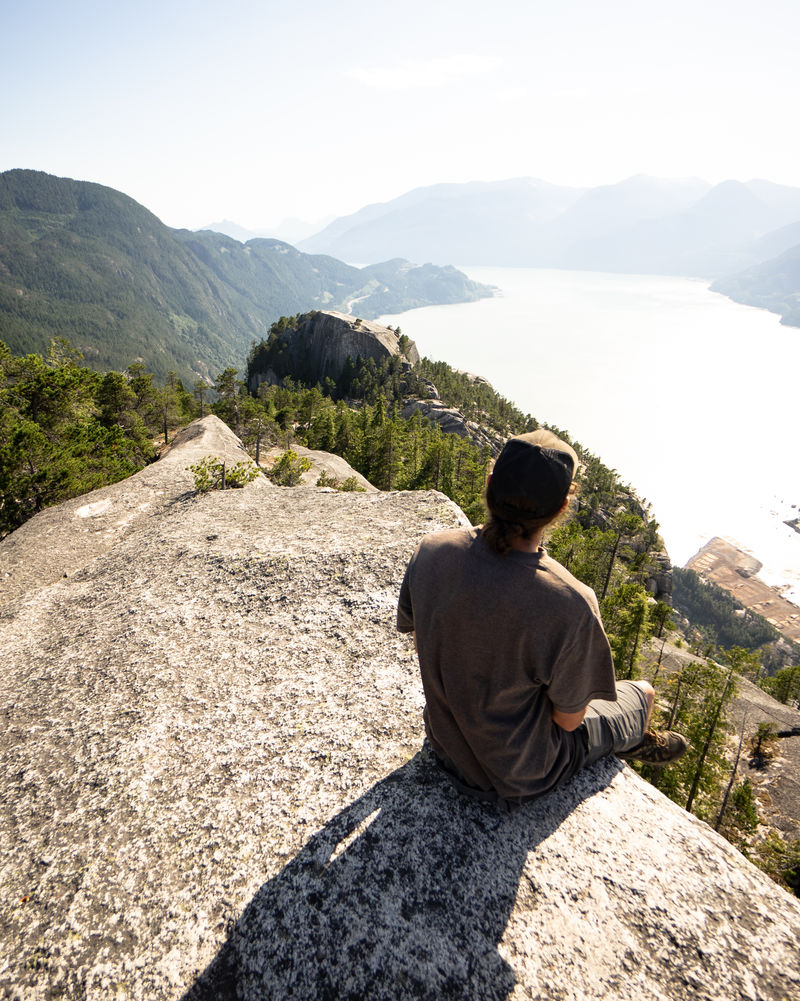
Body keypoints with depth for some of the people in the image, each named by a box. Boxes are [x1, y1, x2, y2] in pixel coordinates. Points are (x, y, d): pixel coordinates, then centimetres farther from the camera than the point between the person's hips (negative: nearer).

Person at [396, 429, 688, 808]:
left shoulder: (430, 550, -22)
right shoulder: (571, 606, -37)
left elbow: (421, 642, -4)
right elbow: (568, 719, -19)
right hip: (519, 779, -4)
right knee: (642, 694, 21)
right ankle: (634, 743, 56)